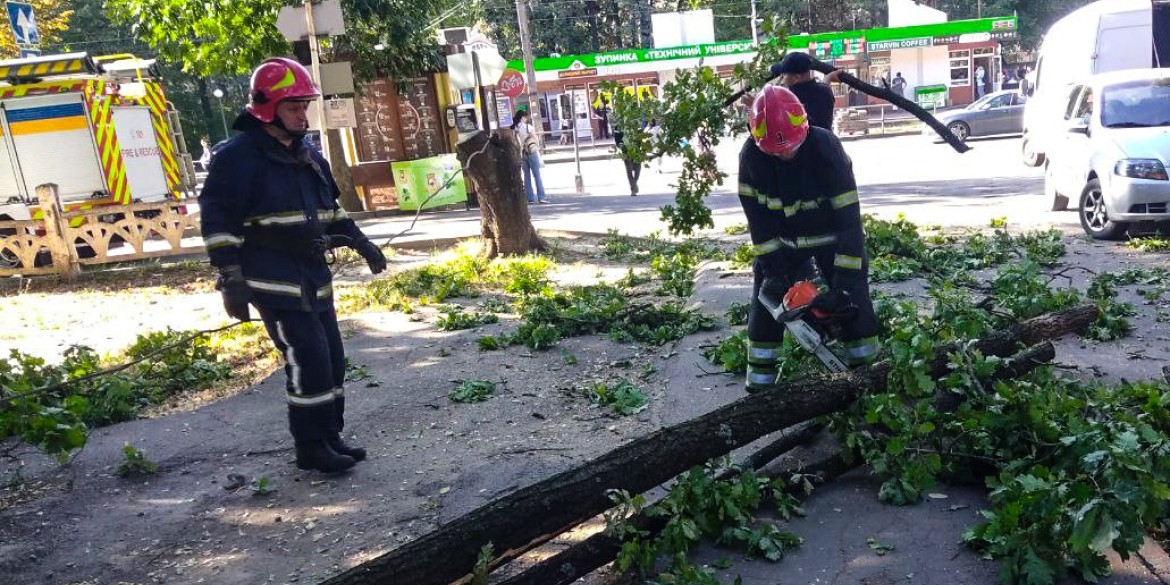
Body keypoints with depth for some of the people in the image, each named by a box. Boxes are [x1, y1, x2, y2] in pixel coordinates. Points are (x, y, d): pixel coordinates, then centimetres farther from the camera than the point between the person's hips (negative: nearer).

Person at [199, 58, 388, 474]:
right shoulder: (238, 157, -10)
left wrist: (359, 242, 17)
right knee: (308, 362, -8)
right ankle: (311, 447, 6)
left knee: (332, 359, 11)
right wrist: (231, 282, -18)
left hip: (313, 279, 8)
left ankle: (330, 436, 24)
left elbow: (330, 209, 25)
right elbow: (218, 224, -13)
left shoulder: (307, 156, 14)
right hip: (275, 283, -8)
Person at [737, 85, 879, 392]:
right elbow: (757, 216, -11)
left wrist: (844, 282, -30)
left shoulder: (825, 148, -29)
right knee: (765, 304, 0)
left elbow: (848, 218, -28)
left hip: (830, 237, -2)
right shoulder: (751, 155, -19)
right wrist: (772, 268, -17)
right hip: (782, 240, 3)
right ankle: (758, 388, 11)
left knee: (853, 305, -7)